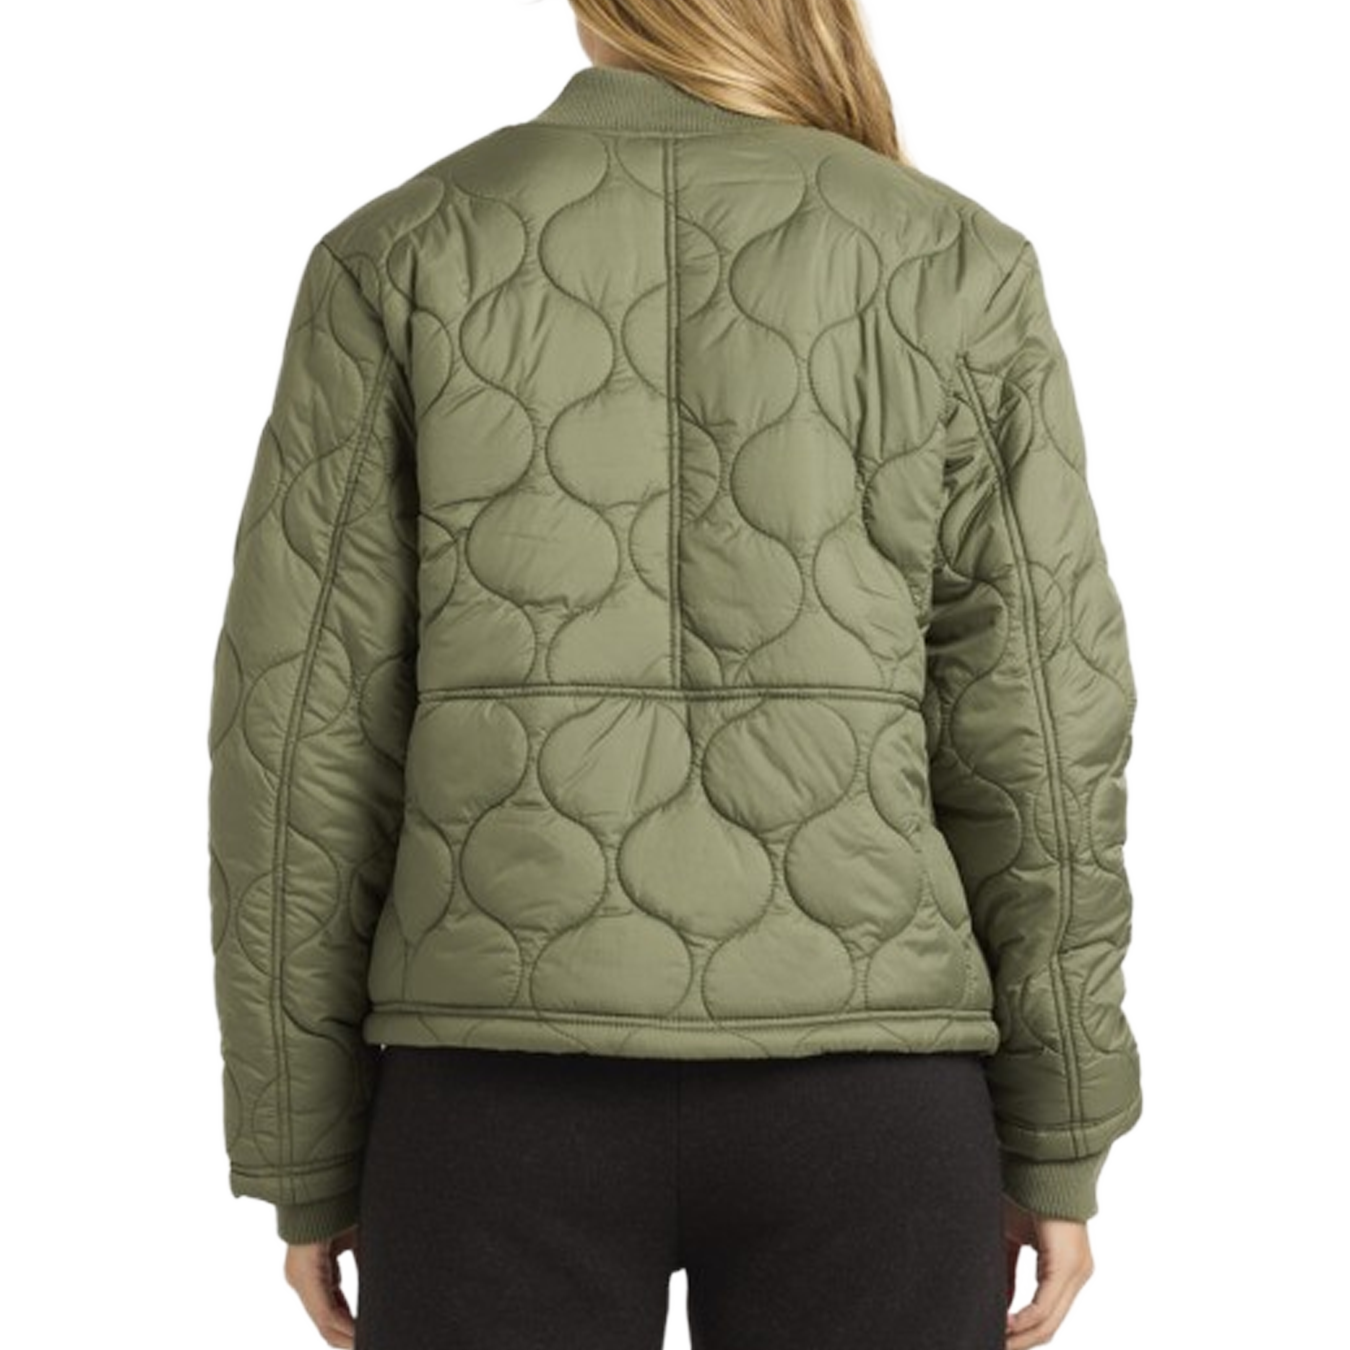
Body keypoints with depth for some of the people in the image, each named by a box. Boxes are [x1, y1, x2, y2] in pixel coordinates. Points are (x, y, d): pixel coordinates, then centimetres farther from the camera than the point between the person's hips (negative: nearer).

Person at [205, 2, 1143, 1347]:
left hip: (514, 1097, 0)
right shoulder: (956, 266, 2)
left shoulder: (398, 256, 1)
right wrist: (1060, 1142, 9)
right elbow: (1031, 726, 0)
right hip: (855, 1103, 1)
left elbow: (306, 729, -1)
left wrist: (305, 1154, 8)